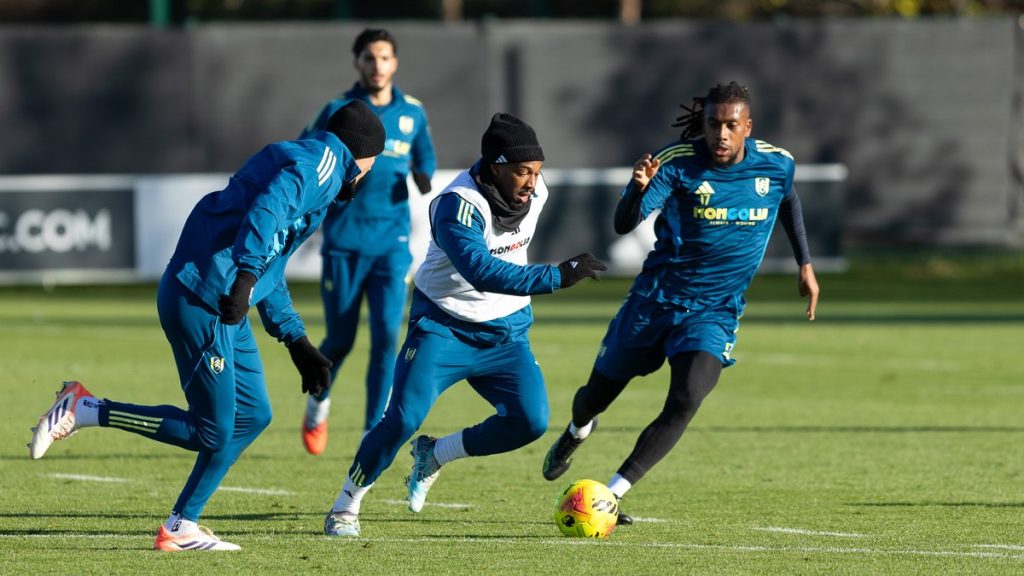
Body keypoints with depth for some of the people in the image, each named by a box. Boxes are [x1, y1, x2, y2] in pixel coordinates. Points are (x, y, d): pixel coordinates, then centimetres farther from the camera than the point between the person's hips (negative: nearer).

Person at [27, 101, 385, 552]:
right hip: (202, 301, -10)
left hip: (224, 308, 10)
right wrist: (245, 276, -35)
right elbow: (268, 208, -25)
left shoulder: (297, 160, 27)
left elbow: (270, 275, 32)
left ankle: (180, 528, 18)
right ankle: (83, 410, -1)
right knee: (212, 433, -6)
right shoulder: (322, 161, -4)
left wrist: (297, 343, 32)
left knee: (253, 416, 14)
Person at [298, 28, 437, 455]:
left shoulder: (413, 114, 6)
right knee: (340, 340, 4)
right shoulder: (338, 111, -2)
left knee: (386, 335, -12)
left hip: (392, 243, 2)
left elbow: (425, 160, 18)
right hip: (344, 242, -2)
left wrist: (423, 179, -5)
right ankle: (318, 402, 36)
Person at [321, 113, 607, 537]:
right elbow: (484, 274, -41)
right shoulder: (459, 206, -28)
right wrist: (558, 276, -43)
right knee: (403, 419, -16)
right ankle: (345, 506, 3)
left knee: (530, 421, -9)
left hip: (506, 331, 6)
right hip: (444, 327, -6)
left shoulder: (535, 194, -5)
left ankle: (434, 455, 13)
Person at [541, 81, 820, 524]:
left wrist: (805, 264, 19)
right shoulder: (678, 163, -17)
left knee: (685, 402, -23)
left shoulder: (776, 165, -6)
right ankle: (575, 434, 51)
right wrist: (637, 190, -49)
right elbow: (624, 224, -28)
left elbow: (789, 201, 19)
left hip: (715, 310, 1)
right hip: (655, 299, -1)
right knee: (596, 398, 13)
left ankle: (612, 495, -19)